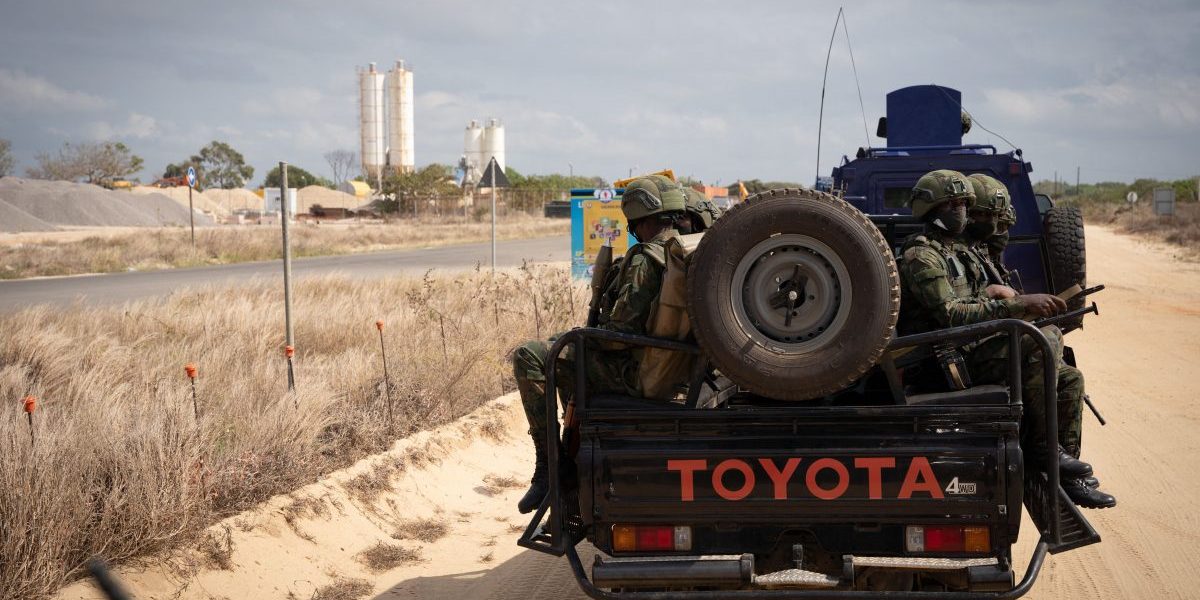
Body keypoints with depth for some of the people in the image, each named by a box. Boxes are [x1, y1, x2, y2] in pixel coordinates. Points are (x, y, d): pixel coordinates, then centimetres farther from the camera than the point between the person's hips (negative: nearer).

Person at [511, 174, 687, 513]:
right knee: (565, 361, 31)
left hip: (631, 371, -10)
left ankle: (548, 465, -10)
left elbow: (622, 330, -24)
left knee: (528, 357, -10)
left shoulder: (645, 259, -20)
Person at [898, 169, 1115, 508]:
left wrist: (1036, 304, 1)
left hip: (976, 350, 10)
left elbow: (982, 305, 19)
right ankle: (1043, 447, -20)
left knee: (1069, 378, 3)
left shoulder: (961, 253, 22)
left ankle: (1064, 478, 6)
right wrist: (1019, 305, -25)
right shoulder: (920, 257, -10)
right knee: (1036, 343, -29)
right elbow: (951, 315, -23)